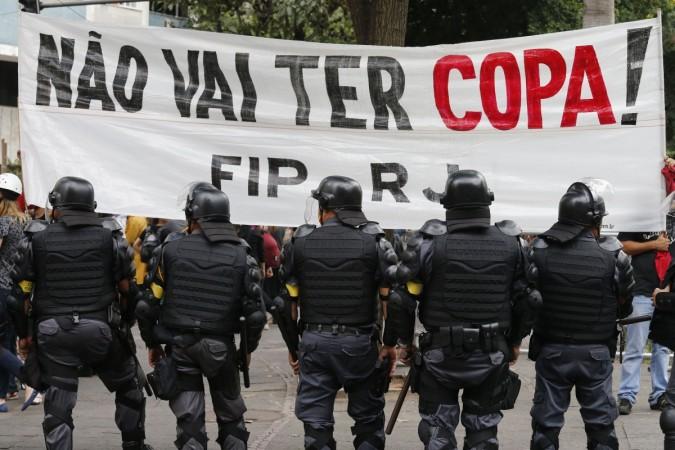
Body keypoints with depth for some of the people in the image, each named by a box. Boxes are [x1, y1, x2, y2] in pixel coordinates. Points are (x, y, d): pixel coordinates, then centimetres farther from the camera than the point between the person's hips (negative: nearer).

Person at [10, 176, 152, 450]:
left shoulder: (36, 239, 0)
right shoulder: (110, 237, 1)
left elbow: (22, 290, 0)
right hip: (100, 330, 0)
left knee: (57, 407, 3)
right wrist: (125, 324, 13)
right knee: (129, 386, 22)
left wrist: (23, 333, 8)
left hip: (52, 333, 0)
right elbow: (126, 287, 0)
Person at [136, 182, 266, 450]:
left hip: (180, 347, 0)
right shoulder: (240, 255, -4)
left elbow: (148, 305, -4)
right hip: (222, 347, 0)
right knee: (231, 419, 18)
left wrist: (152, 344, 11)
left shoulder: (171, 249, -5)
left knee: (190, 423, 3)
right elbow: (255, 312, -7)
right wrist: (247, 349, 10)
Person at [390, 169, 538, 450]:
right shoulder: (510, 244, -1)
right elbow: (527, 300, 4)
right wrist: (515, 341, 18)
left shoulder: (429, 244, -10)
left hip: (441, 356, -2)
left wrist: (405, 342, 6)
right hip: (492, 356, 2)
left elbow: (403, 300, -9)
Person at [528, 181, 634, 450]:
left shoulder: (539, 251, -9)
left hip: (551, 351, 1)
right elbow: (624, 306, -2)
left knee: (546, 423, 10)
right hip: (597, 354, -1)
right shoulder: (613, 256, -12)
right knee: (601, 423, 12)